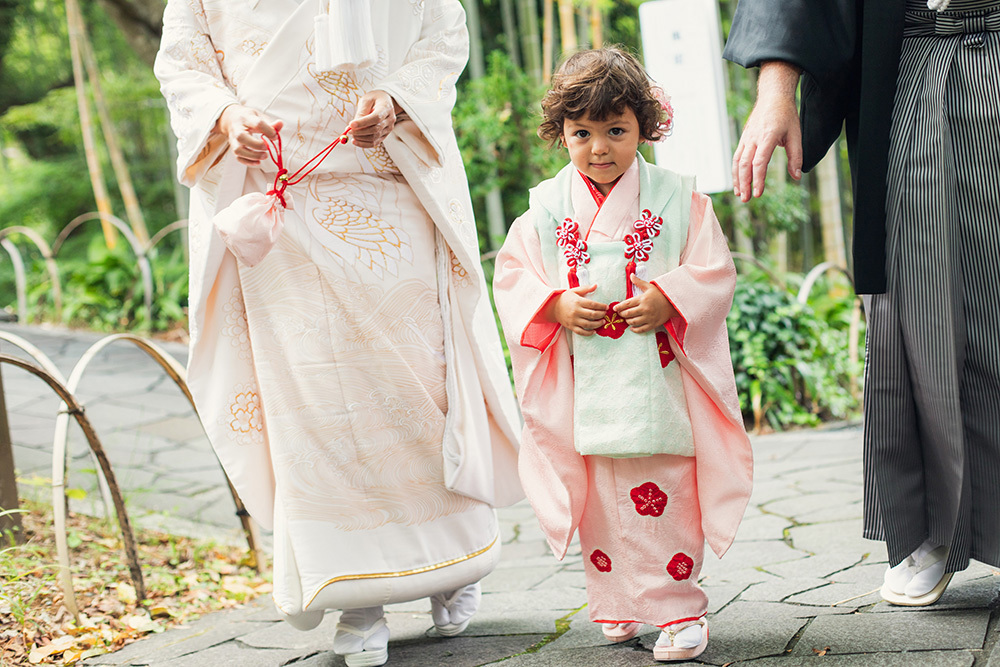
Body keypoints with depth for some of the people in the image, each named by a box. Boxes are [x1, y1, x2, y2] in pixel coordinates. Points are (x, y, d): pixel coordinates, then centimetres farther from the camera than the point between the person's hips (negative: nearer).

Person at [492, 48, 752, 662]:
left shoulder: (676, 198, 0)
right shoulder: (547, 208, 5)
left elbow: (714, 271, 0)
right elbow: (513, 278, 6)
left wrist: (667, 298, -16)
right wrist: (556, 306, -11)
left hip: (657, 378, -2)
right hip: (581, 385, 2)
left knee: (663, 496, -4)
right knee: (599, 500, 8)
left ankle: (679, 610, 6)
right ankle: (619, 607, 22)